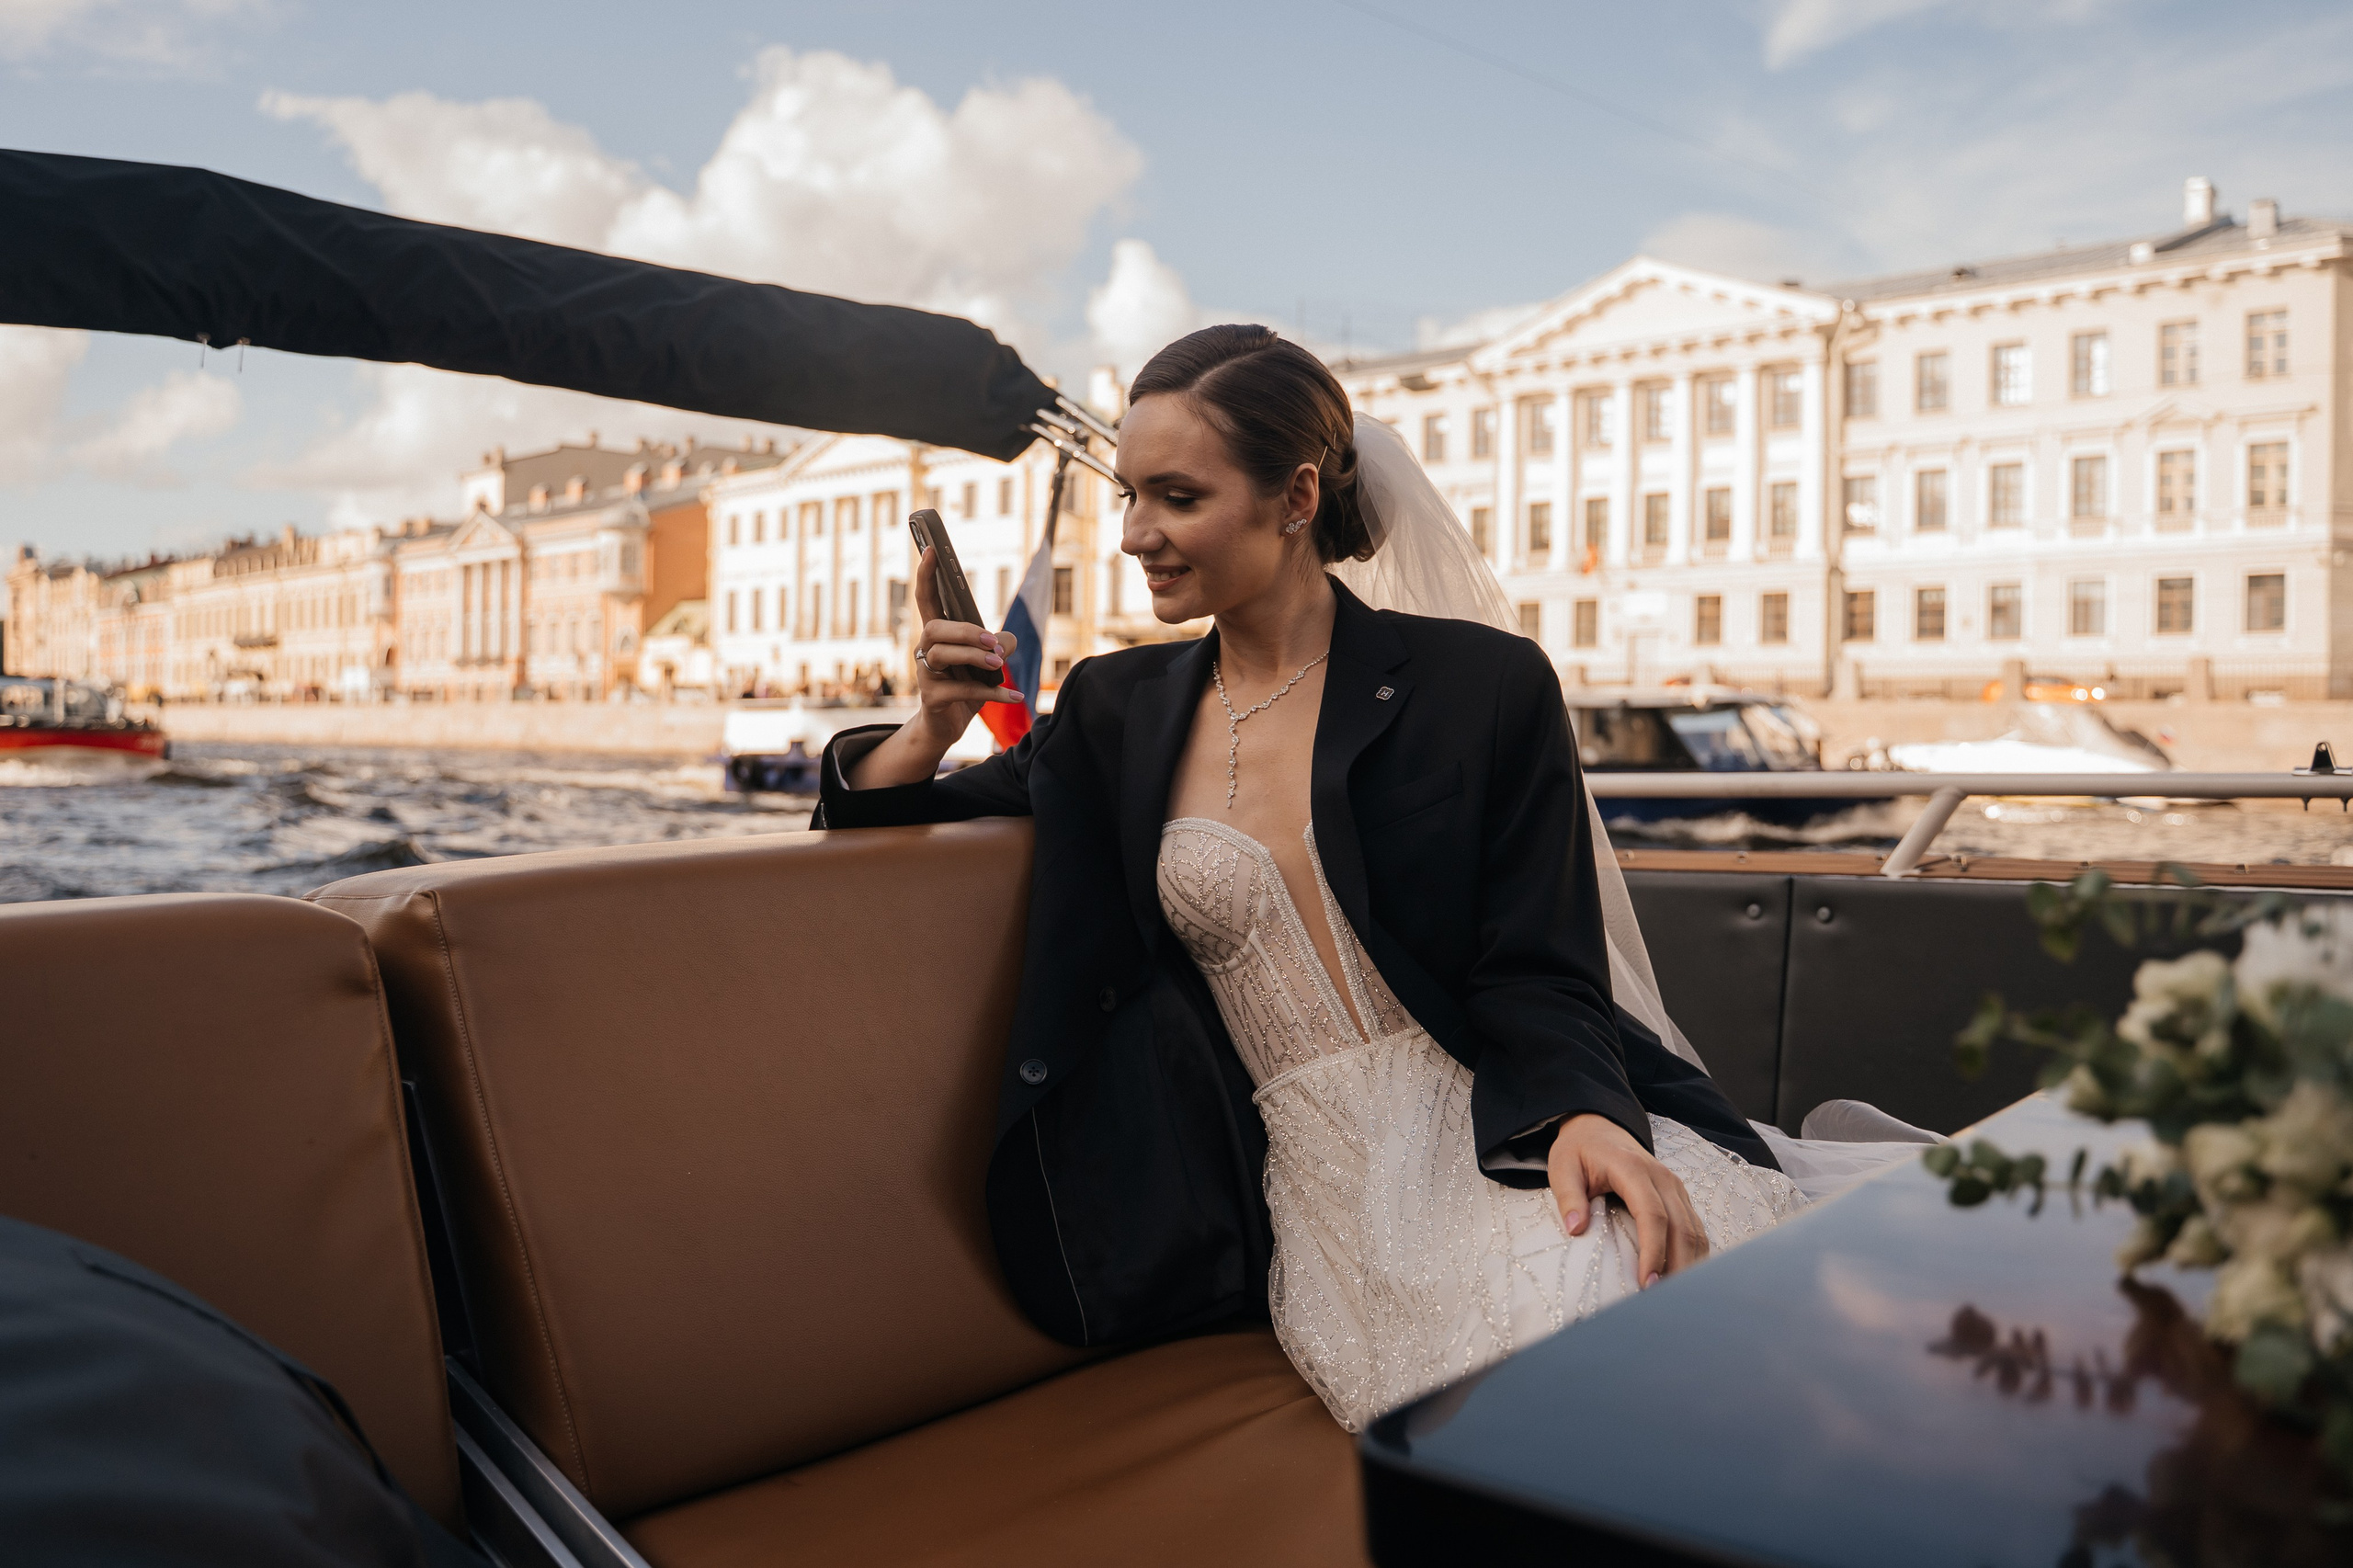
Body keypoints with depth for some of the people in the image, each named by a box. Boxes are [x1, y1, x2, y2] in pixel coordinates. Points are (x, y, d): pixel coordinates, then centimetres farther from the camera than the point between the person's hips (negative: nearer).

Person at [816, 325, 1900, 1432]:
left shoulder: (1485, 684, 0)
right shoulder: (1117, 711, 11)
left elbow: (1538, 972, -4)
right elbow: (881, 820, 19)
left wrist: (1588, 1118, -25)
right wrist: (931, 727, -4)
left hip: (1503, 1123, -1)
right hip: (1319, 1174, 1)